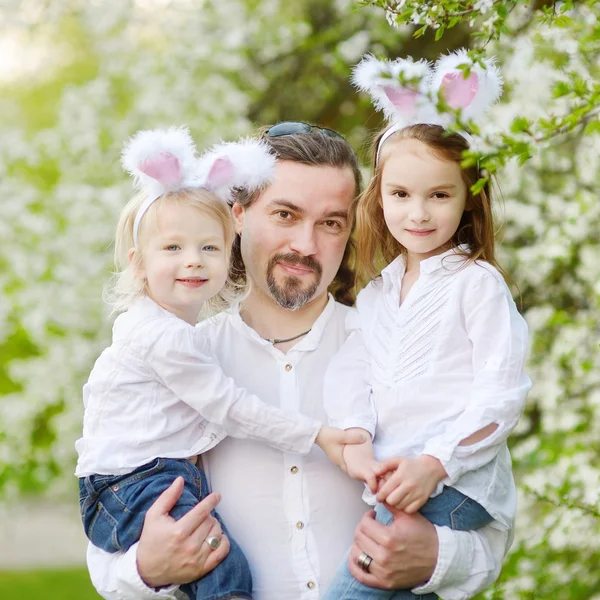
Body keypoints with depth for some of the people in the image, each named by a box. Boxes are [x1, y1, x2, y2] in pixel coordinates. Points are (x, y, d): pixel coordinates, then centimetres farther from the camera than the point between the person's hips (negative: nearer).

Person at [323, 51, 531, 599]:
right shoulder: (377, 294, 21)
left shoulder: (477, 283, 1)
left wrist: (433, 464, -16)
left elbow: (500, 393, -6)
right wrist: (357, 448, -11)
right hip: (391, 481, 6)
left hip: (455, 484, -6)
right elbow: (349, 375, 9)